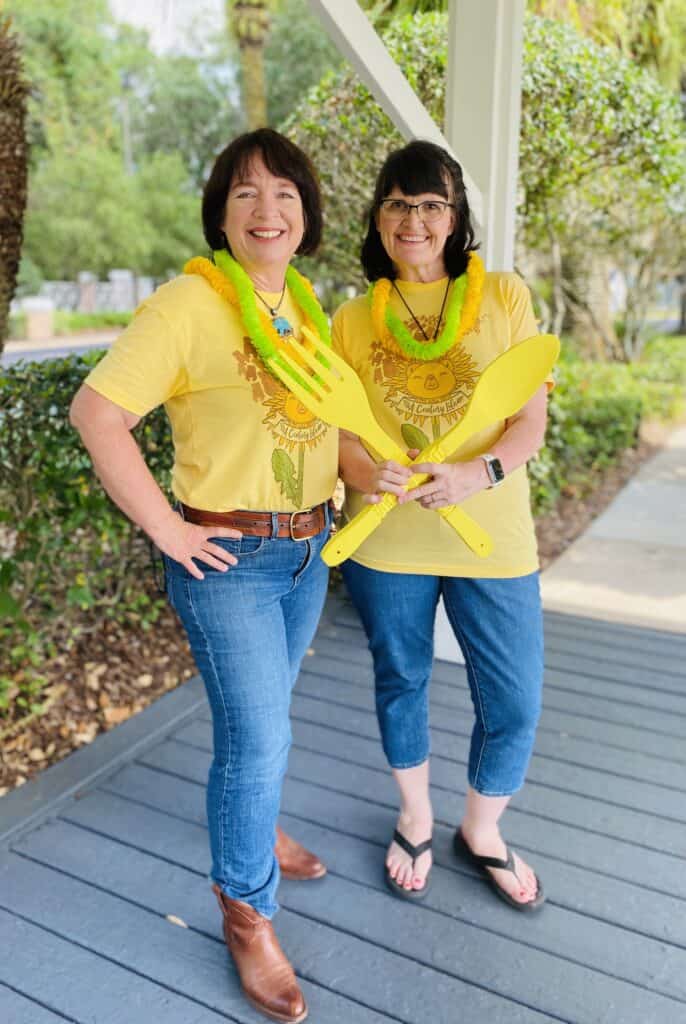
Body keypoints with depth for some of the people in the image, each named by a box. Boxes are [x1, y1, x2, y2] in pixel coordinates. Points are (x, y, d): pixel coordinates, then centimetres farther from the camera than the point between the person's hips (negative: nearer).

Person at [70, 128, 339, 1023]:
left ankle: (257, 825, 50)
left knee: (263, 715, 23)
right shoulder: (189, 303, -15)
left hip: (308, 550, 7)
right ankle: (247, 914, 25)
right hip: (228, 557, -6)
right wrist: (165, 527, -19)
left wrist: (343, 483, 9)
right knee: (256, 735, 1)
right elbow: (96, 412, -20)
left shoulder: (307, 301, 8)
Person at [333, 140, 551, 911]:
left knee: (513, 701, 7)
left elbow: (531, 421, -4)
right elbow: (335, 427, 3)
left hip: (490, 538, 0)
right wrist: (363, 473, -20)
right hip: (386, 541, 1)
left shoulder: (503, 297, -1)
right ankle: (415, 821, 44)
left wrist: (480, 472, -23)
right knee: (401, 682, 17)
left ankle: (481, 833, 37)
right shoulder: (353, 318, 3)